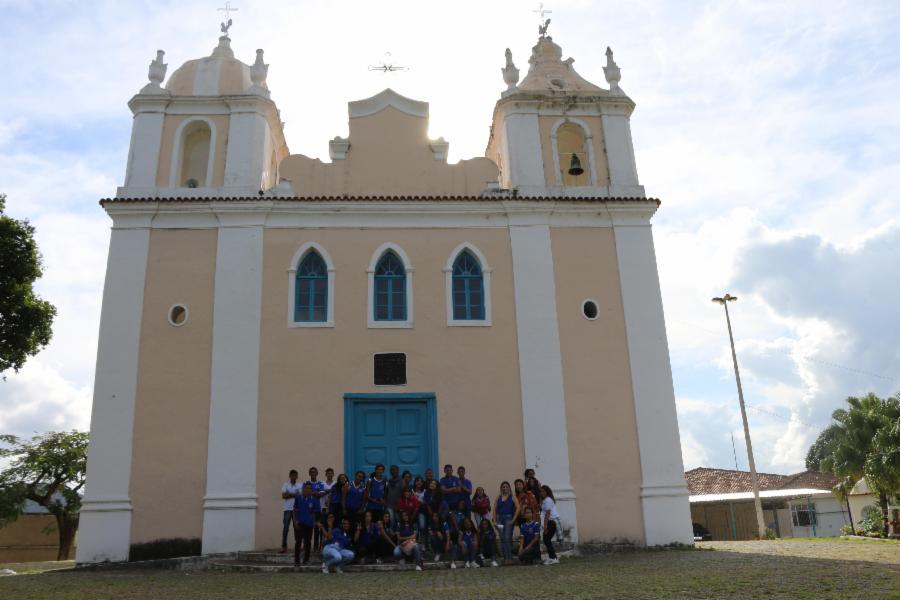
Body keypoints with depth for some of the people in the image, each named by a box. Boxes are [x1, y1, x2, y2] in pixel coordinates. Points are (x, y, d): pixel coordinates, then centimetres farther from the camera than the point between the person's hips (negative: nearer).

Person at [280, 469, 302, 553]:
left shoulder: (300, 486, 8)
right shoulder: (285, 485, 5)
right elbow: (283, 496, -6)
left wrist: (289, 494, -10)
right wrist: (294, 494, -7)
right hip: (288, 509, -1)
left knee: (297, 527, 3)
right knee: (285, 528, -5)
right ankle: (284, 546, -3)